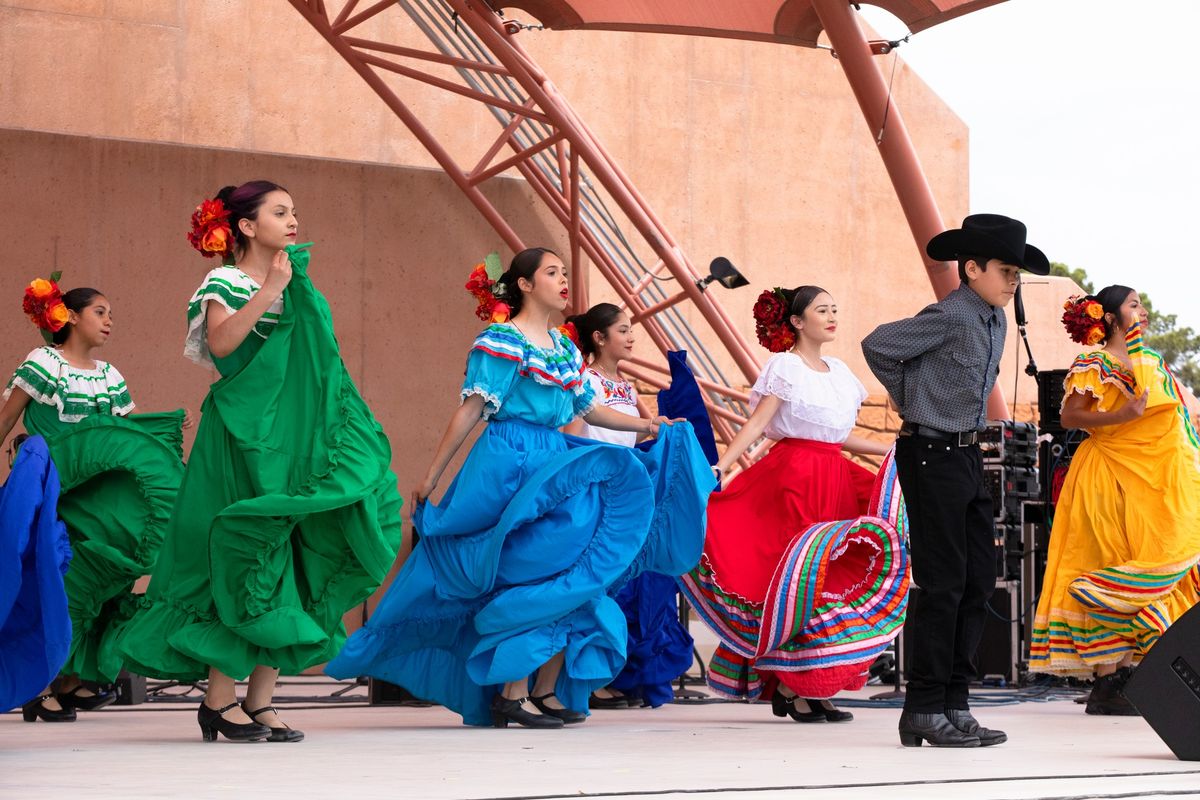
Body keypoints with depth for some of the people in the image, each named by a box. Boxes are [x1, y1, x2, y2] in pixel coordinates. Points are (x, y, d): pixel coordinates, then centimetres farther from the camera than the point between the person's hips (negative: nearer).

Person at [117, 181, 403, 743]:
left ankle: (261, 701, 5)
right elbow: (220, 342, -21)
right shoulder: (224, 283, -1)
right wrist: (270, 290, -19)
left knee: (284, 566, 2)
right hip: (241, 439, -7)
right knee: (245, 555, -10)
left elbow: (319, 366, 19)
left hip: (294, 440, 7)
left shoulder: (298, 289, 19)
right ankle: (220, 698, -4)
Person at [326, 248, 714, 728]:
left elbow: (588, 410, 25)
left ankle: (549, 691, 9)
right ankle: (511, 695, -8)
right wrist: (431, 477, -10)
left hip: (557, 467, 8)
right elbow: (471, 410, -8)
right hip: (511, 466, -8)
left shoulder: (564, 347, 18)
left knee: (564, 579, 2)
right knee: (541, 576, -13)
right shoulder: (501, 341, -5)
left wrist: (647, 426, 18)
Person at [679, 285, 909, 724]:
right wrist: (719, 466, -22)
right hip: (793, 477, -7)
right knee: (797, 575, -9)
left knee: (834, 580, 2)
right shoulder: (784, 366, -3)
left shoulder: (840, 371, 17)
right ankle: (789, 686, -3)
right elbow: (756, 423, -11)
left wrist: (893, 451, 18)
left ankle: (815, 686, 5)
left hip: (835, 482, 7)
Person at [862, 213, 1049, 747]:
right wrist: (910, 402, -5)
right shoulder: (949, 317, -16)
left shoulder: (995, 322, 11)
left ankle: (955, 703, 15)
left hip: (967, 453, 9)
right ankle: (924, 712, 0)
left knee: (979, 578, 9)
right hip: (932, 456, -9)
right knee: (943, 583, -7)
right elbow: (877, 346, -18)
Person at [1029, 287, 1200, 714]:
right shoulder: (1092, 365, -3)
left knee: (1140, 580, 3)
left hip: (1156, 480, 7)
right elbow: (1069, 416, -11)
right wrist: (1120, 416, -23)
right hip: (1110, 478, -7)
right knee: (1115, 575, -9)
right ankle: (1106, 683, -7)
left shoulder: (1153, 362, 17)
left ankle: (1125, 674, 7)